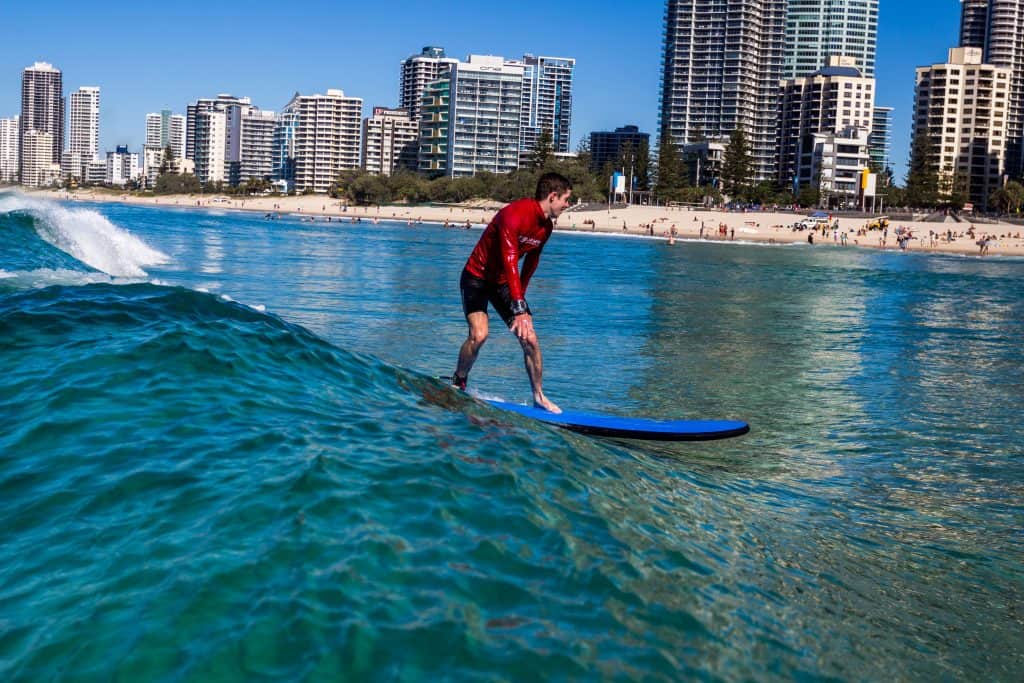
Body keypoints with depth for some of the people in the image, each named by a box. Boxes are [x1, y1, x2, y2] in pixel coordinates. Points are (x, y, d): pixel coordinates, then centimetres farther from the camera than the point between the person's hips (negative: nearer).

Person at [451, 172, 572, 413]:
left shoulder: (546, 226, 0)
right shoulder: (514, 215, -28)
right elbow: (510, 262, -35)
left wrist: (520, 293, 19)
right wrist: (519, 308, -39)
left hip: (504, 283, 7)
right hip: (477, 278, -7)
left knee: (530, 340, -4)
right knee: (479, 334, -25)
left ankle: (539, 397, 10)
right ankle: (458, 383, 1)